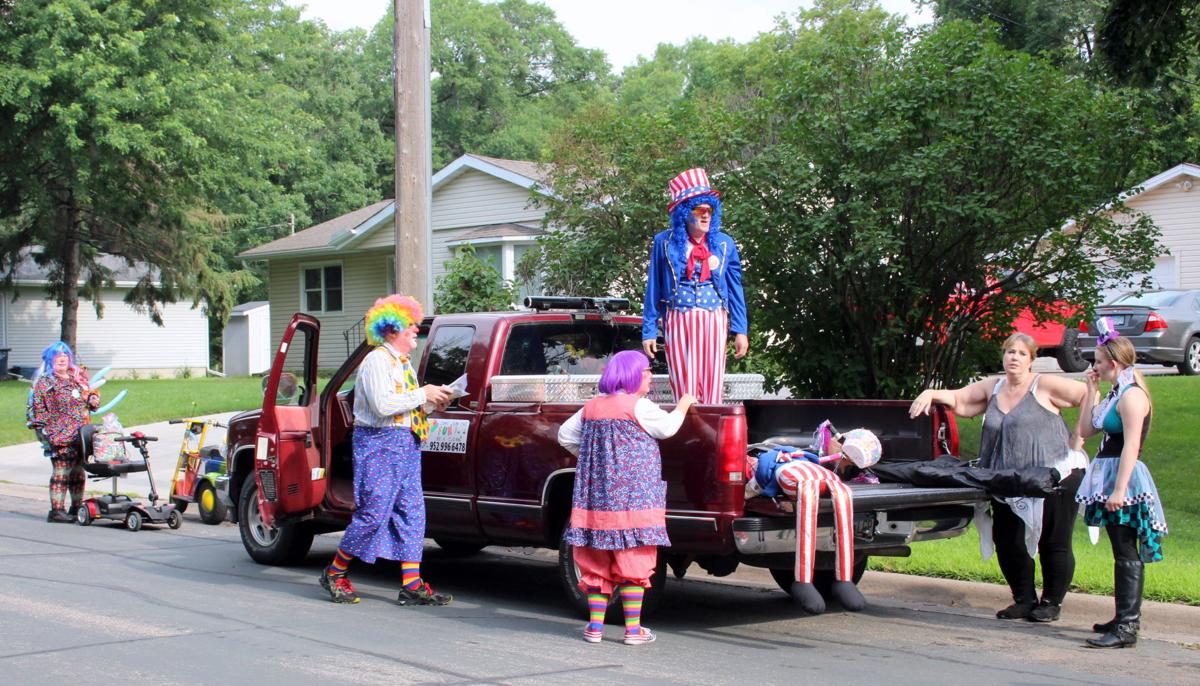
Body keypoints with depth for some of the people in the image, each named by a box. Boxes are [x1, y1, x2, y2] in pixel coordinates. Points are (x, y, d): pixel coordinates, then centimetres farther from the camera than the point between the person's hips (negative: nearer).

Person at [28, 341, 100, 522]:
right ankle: (56, 509, -9)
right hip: (61, 436, -6)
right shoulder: (45, 382, -1)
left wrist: (93, 399, 6)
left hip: (82, 434, 6)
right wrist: (42, 428, -12)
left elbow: (90, 395, 28)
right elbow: (38, 408, -4)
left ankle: (77, 507, 22)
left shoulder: (78, 377, 17)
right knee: (62, 472, -12)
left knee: (78, 472, 12)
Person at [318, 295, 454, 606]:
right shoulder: (377, 361, -12)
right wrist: (423, 395, -15)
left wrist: (432, 400, 2)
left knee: (411, 513, 3)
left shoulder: (403, 363, 18)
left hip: (406, 445, 9)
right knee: (373, 513, -7)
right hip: (379, 443, -9)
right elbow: (383, 406, -23)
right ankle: (334, 573, 10)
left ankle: (412, 585, 3)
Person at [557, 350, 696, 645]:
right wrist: (683, 406, 17)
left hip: (595, 496, 6)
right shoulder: (639, 406, -10)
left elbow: (565, 435, 15)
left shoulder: (591, 407, 9)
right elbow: (667, 427, 0)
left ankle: (595, 625, 10)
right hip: (633, 496, -6)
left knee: (597, 562, 10)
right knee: (633, 562, 0)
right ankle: (633, 629, 1)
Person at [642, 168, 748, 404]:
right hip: (679, 322, -1)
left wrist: (740, 331, 3)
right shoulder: (665, 243, 3)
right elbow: (653, 290, 6)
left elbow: (735, 288, 9)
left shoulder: (724, 244, 7)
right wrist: (649, 331, 3)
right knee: (684, 391, -3)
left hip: (714, 322, 2)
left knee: (712, 389, 1)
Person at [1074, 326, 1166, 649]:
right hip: (1109, 477, 10)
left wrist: (1119, 490, -27)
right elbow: (1085, 429, 16)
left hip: (1124, 479, -10)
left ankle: (1126, 629, -11)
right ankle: (1126, 618, 24)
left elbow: (1131, 446, -22)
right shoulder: (1116, 394, 15)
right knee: (1123, 554, 16)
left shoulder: (1132, 395, -15)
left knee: (1126, 555, -10)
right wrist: (1091, 390, 13)